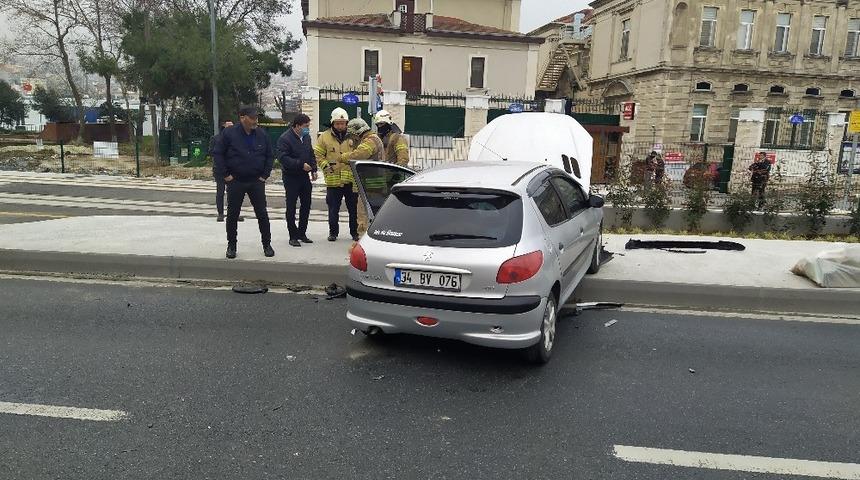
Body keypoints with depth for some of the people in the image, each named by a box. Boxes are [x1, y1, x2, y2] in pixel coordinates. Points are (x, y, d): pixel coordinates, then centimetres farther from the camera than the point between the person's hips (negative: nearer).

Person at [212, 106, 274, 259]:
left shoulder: (262, 135, 1)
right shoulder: (229, 133, -7)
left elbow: (269, 156, 9)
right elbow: (218, 154, -4)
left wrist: (265, 175, 2)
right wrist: (224, 175, -8)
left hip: (257, 182, 2)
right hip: (235, 182, -1)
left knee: (262, 214, 3)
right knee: (232, 215, 6)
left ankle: (267, 244, 15)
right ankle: (231, 245, 19)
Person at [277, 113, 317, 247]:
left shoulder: (306, 137, 9)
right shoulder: (285, 139, -15)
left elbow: (311, 154, 19)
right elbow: (283, 157, -23)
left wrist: (313, 169, 8)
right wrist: (301, 164, -26)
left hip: (304, 176, 7)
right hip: (291, 177, -7)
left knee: (306, 205, 11)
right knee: (291, 207, 0)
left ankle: (302, 233, 24)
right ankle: (293, 236, 8)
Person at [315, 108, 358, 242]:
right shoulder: (325, 137, 1)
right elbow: (318, 155, 3)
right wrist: (325, 165, -12)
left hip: (351, 179, 1)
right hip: (333, 180, -1)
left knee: (354, 208, 9)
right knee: (333, 209, 8)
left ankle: (355, 231, 23)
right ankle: (333, 231, 23)